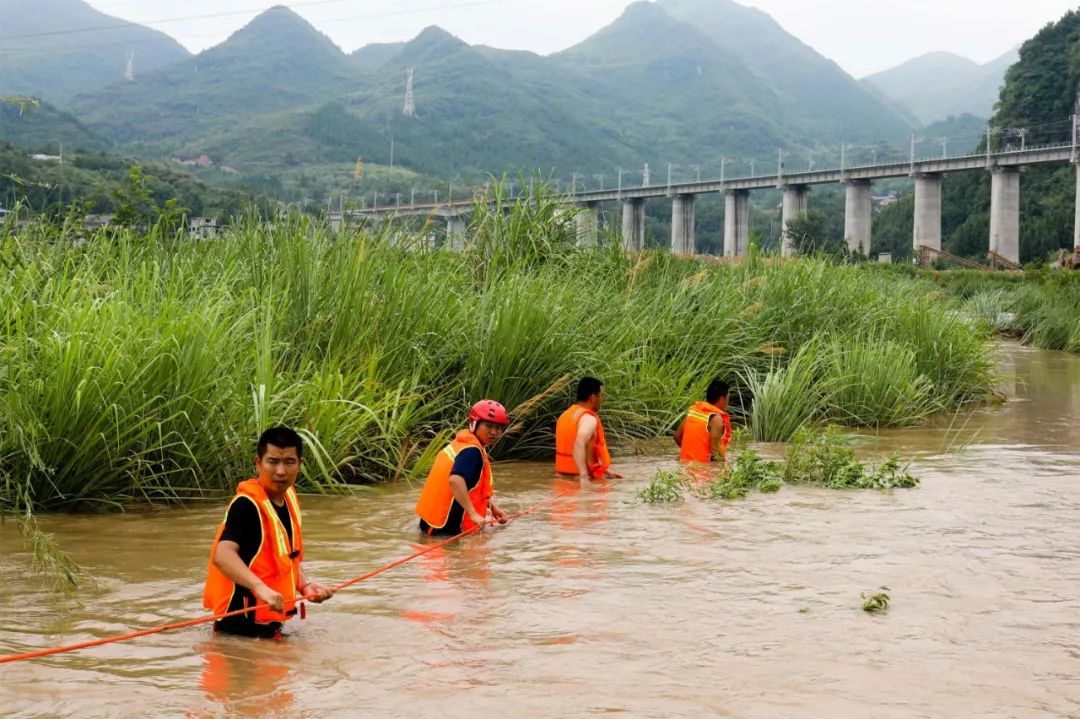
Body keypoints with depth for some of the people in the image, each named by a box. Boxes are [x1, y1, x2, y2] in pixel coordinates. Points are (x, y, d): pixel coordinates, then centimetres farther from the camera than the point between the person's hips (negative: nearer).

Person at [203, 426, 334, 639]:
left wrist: (305, 585, 1)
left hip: (269, 618, 9)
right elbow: (222, 555, -36)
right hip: (243, 621, -9)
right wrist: (260, 587, -49)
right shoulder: (246, 505, -20)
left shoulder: (289, 498, 7)